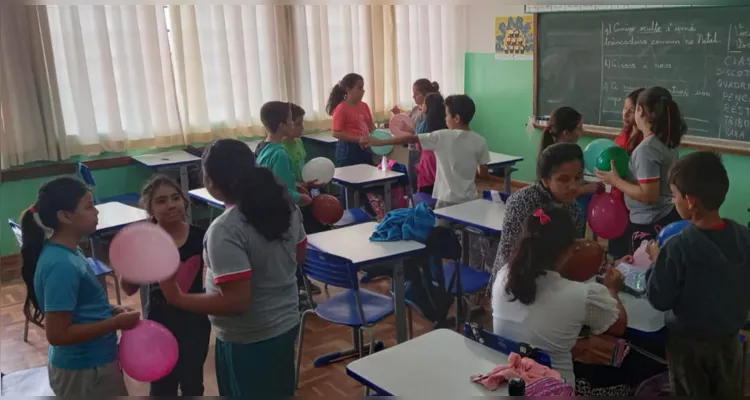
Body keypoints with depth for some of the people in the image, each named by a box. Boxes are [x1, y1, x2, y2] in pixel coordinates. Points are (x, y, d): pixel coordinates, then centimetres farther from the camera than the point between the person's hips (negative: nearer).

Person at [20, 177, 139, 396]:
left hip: (88, 363, 9)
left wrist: (111, 311, 1)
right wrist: (116, 323, -22)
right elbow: (57, 334, -27)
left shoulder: (65, 252, 1)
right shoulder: (61, 265, -28)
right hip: (85, 371, -9)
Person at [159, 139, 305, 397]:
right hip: (287, 324, 7)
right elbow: (299, 256, 9)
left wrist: (177, 298, -21)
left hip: (247, 340, -7)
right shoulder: (285, 205, -6)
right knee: (281, 391, 26)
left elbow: (236, 302, -29)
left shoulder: (225, 231, -28)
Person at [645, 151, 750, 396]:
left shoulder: (677, 248, -28)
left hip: (689, 343, -4)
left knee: (691, 393, 17)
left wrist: (657, 262, -6)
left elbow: (659, 300, -18)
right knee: (728, 394, 23)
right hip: (730, 339, 4)